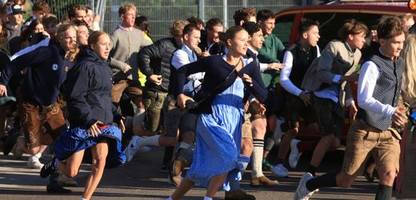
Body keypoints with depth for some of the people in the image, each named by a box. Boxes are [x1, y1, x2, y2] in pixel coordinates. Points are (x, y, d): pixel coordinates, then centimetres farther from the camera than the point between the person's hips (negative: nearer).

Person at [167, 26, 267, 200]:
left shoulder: (250, 66, 4)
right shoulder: (214, 62, -7)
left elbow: (263, 96, -1)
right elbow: (183, 71, 1)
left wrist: (250, 83, -18)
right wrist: (180, 94, -10)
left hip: (234, 120, 5)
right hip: (211, 118, -5)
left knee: (202, 167, 7)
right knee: (228, 155, -22)